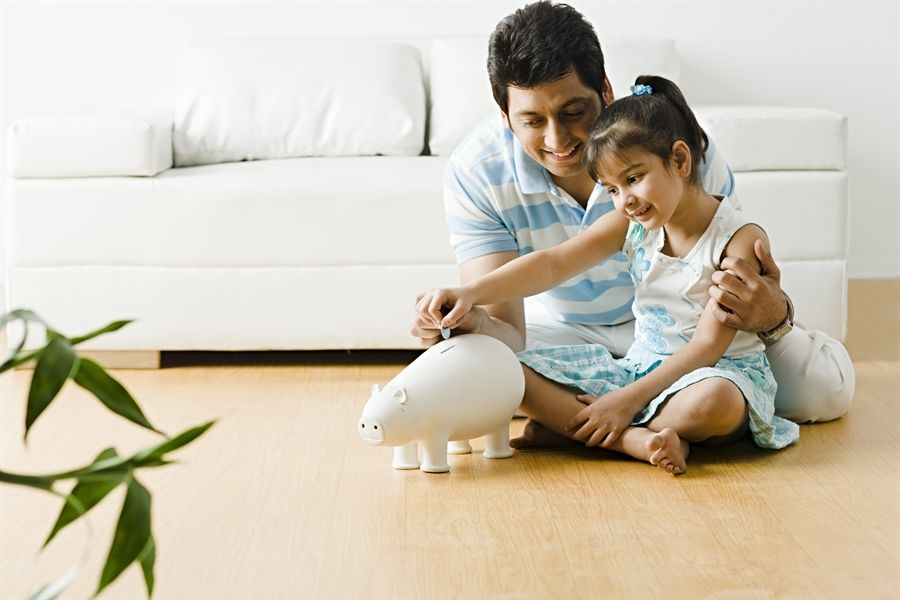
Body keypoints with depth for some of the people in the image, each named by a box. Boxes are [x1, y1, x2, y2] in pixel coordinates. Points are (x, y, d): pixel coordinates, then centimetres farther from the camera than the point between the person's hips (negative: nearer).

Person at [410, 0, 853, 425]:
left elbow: (739, 282, -25)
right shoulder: (474, 173, -26)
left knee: (826, 385, -19)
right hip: (561, 329, 1)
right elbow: (506, 329, -29)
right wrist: (472, 323, -54)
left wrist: (771, 315, -51)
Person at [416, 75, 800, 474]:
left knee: (714, 401, -44)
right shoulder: (629, 224, 1)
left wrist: (629, 399, -26)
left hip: (720, 370, -5)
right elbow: (552, 264, -9)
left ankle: (564, 425, -23)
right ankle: (637, 439, -28)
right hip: (641, 365, 5)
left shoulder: (740, 239, -15)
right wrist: (471, 292, -26)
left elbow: (708, 344, -19)